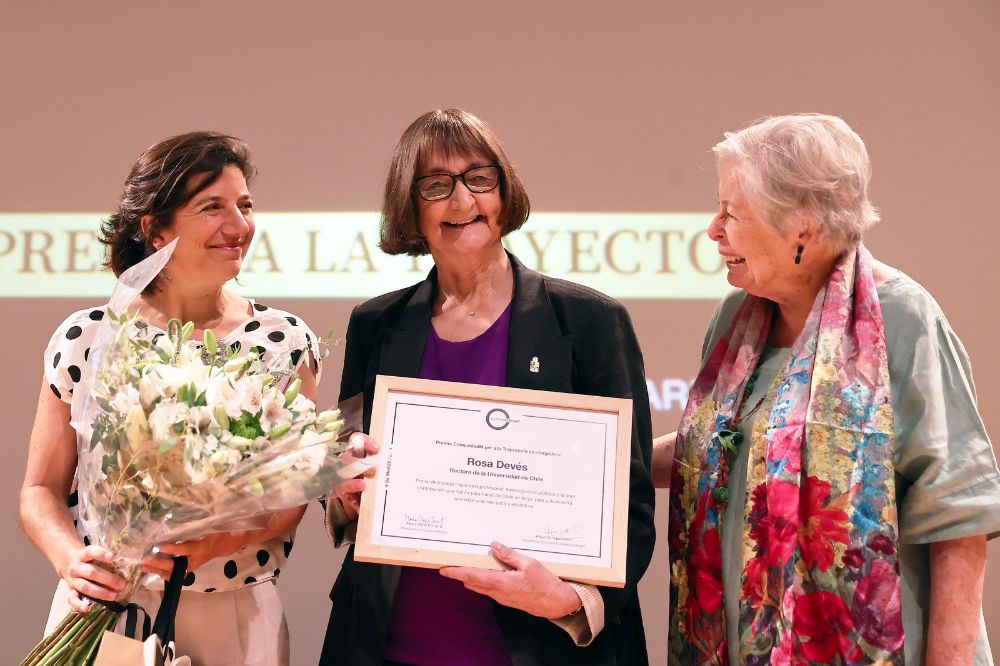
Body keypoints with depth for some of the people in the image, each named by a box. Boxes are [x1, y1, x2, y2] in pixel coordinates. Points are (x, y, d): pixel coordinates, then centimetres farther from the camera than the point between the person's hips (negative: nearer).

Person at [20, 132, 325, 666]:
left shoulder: (287, 341, -2)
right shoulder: (87, 339, -3)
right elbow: (42, 490, 3)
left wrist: (222, 541, -20)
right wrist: (71, 558, -17)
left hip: (235, 618, 0)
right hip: (103, 608, 0)